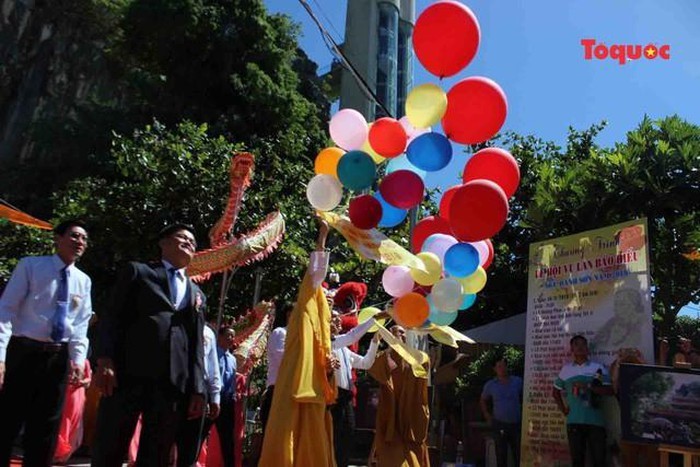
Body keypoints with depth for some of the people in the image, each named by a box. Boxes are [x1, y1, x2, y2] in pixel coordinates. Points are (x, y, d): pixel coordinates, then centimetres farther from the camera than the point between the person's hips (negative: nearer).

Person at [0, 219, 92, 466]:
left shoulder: (84, 281, 10)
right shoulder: (30, 265, -2)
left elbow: (80, 325, 8)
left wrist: (77, 358, -5)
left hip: (59, 356, 4)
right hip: (23, 351, -4)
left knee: (46, 427, 11)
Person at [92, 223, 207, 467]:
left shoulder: (197, 294, 23)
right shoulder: (137, 271, 14)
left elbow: (197, 344, 16)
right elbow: (112, 316, 4)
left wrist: (197, 389, 6)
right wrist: (104, 360, -11)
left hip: (174, 382, 3)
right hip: (129, 373, -3)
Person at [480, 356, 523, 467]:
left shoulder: (518, 381, 0)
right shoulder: (490, 385, -1)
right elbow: (483, 400, 13)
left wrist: (523, 414, 3)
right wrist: (487, 416, 5)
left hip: (517, 424, 1)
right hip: (500, 424, -1)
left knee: (519, 453, 6)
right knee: (501, 454, 6)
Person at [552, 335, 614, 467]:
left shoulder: (598, 368, 4)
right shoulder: (565, 369, 10)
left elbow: (609, 391, -4)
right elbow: (555, 391, 20)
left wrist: (589, 386, -16)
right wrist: (563, 408, 9)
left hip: (595, 420, -2)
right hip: (574, 421, 2)